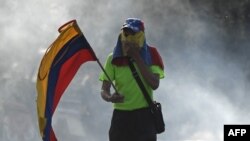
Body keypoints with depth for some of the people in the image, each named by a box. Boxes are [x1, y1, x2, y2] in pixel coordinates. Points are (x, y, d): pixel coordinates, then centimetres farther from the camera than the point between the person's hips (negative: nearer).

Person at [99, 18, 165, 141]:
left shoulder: (151, 55, 1)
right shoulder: (114, 58, 3)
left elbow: (154, 84, -13)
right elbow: (104, 90, 0)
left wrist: (137, 58, -14)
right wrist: (110, 97, -25)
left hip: (144, 116, -2)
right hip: (121, 114, 2)